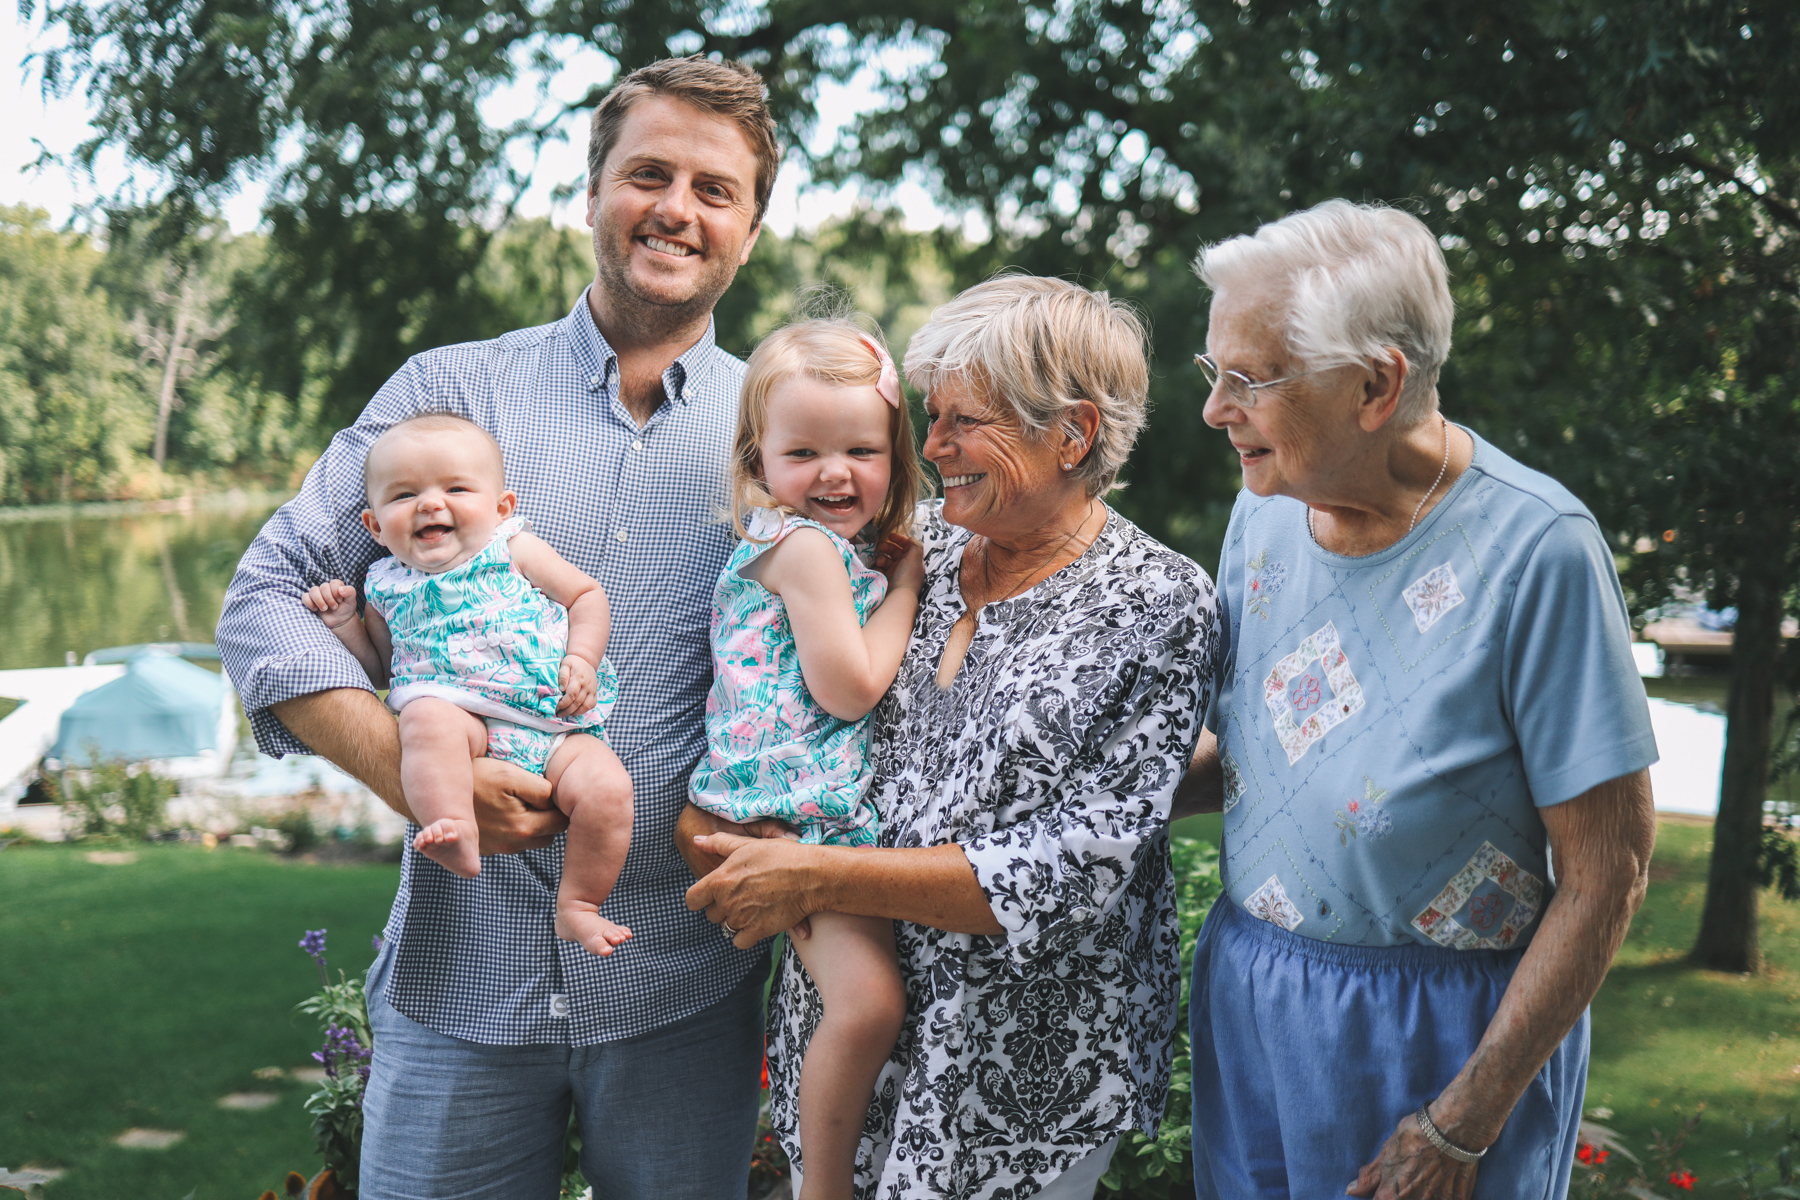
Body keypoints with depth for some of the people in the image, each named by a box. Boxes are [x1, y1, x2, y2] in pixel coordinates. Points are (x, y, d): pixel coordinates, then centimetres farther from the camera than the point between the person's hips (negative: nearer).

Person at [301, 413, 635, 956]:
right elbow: (380, 668, 28)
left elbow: (588, 595, 14)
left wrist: (582, 659, -1)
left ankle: (577, 906, -8)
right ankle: (455, 837, -45)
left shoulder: (513, 551, 12)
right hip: (460, 713, 0)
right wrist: (344, 624, 12)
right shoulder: (387, 586, 17)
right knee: (426, 715, -36)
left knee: (608, 789, -24)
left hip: (553, 728, 0)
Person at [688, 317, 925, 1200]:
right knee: (868, 1001, -20)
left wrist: (899, 572, 14)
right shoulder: (804, 544, -13)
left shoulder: (844, 548, 17)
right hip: (803, 816, -10)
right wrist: (904, 587, -6)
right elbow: (848, 689, -17)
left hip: (841, 812, 10)